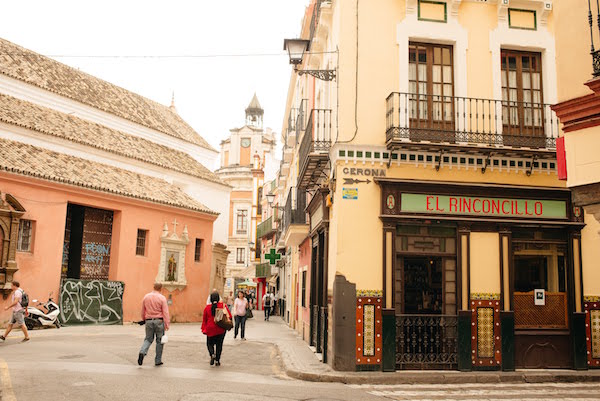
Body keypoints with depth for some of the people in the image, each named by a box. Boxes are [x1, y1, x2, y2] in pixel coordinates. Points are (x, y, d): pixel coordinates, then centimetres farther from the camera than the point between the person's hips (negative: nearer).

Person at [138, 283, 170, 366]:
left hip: (149, 321, 3)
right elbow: (165, 312, -11)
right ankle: (158, 361, 11)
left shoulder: (146, 297, 5)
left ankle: (142, 352, -13)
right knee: (159, 341, 7)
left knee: (148, 339, 14)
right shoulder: (162, 298, -8)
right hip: (159, 321, -3)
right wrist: (167, 324, -10)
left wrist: (143, 319, 28)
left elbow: (143, 310, 13)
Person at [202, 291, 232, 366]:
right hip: (221, 329, 0)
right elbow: (229, 316, -6)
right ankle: (217, 360, 13)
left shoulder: (207, 308, -2)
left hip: (210, 329, 0)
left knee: (210, 343, 16)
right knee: (219, 345, 12)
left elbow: (204, 320, 3)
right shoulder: (223, 306, -5)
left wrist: (204, 329, 10)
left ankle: (212, 354, -9)